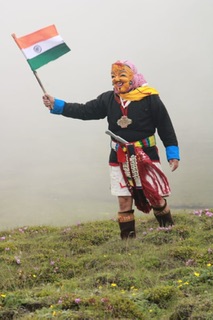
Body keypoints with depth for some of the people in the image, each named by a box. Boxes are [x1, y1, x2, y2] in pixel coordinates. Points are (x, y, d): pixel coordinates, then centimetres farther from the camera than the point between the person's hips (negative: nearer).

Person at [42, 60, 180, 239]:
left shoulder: (149, 98, -10)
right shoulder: (108, 99, 2)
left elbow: (166, 127, -7)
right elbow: (85, 111, 5)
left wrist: (173, 154, -8)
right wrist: (56, 105, -1)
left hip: (146, 156, -3)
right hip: (119, 159, 3)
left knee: (156, 198, 0)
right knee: (124, 200, 3)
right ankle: (128, 238, 9)